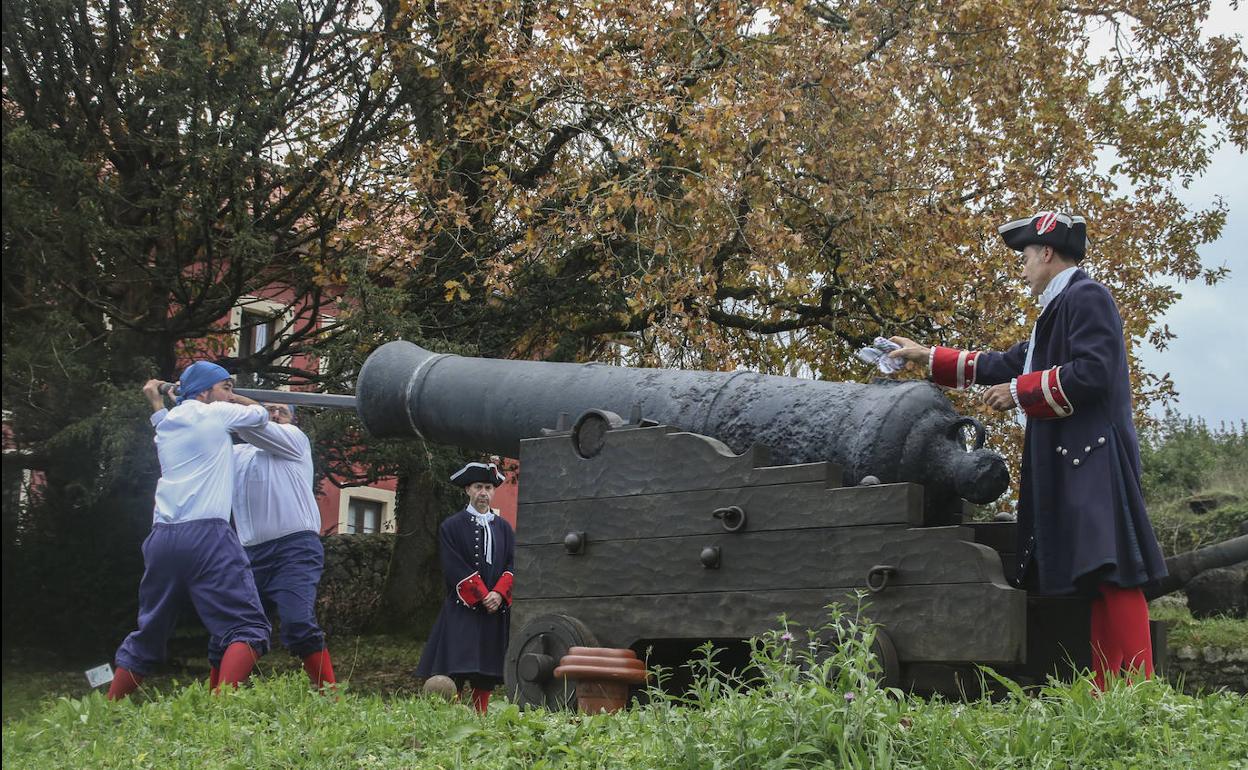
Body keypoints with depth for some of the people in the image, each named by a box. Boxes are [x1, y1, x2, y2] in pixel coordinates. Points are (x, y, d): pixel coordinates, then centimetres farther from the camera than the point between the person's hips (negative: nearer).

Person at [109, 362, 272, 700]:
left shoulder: (166, 423, 22)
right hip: (206, 535, -7)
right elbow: (261, 414, 23)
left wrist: (156, 403, 52)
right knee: (248, 628, -12)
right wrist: (231, 398, 37)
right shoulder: (215, 413, 6)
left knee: (147, 637, 18)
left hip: (162, 538, 7)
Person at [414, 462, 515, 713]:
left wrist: (499, 594, -10)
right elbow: (454, 569, -6)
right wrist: (483, 596, -14)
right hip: (462, 610, -4)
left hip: (496, 610, 4)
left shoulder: (504, 528, 15)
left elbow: (512, 565, 8)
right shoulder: (452, 527, 3)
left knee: (486, 678, 4)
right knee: (454, 674, -11)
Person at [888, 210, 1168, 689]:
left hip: (1094, 461, -10)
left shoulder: (1087, 297, -6)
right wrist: (928, 357, 33)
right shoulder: (1057, 311, 24)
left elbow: (1093, 373, -19)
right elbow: (1006, 365, 31)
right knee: (1094, 579, 7)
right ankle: (1105, 692, 8)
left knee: (1113, 576, -14)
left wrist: (1019, 393, -10)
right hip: (1067, 467, 10)